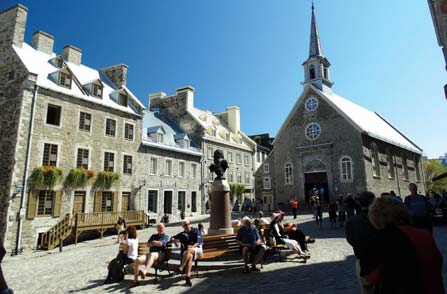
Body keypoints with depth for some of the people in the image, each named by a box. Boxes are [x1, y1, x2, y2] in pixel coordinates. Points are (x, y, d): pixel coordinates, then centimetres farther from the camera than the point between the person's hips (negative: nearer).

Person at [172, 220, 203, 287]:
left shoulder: (196, 231, 10)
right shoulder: (182, 234, 23)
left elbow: (199, 242, -2)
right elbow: (173, 238, 23)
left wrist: (193, 246, -22)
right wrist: (175, 241, -2)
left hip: (197, 250, -2)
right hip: (186, 251, 2)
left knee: (189, 250, -38)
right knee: (190, 256, -36)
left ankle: (180, 268, -43)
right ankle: (187, 277, -46)